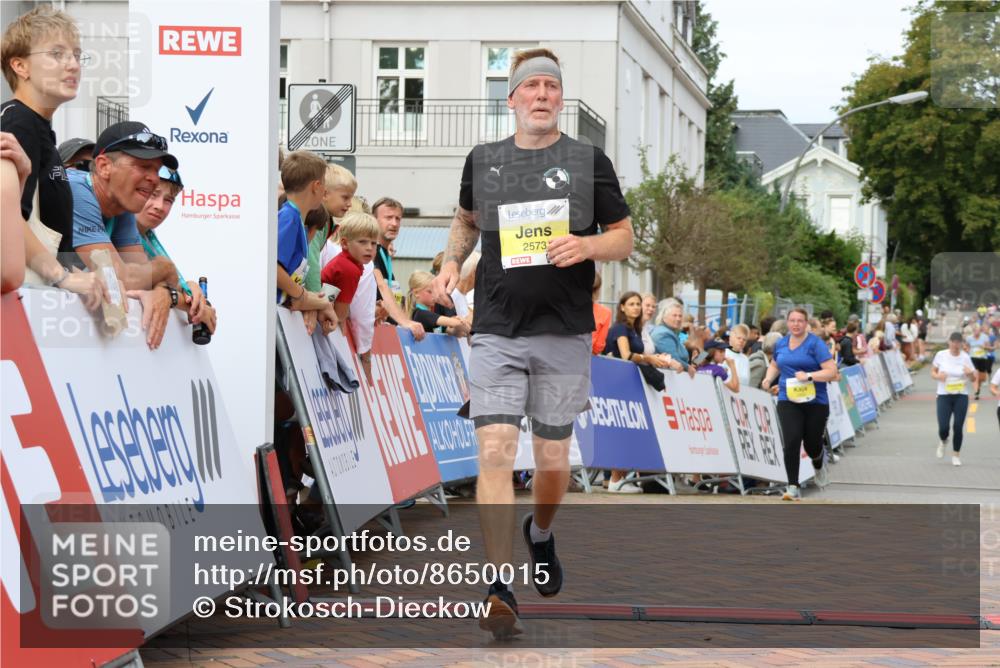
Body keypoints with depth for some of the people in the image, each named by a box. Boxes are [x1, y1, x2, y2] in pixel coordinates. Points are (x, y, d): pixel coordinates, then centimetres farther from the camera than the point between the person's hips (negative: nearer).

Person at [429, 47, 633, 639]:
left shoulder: (589, 161, 2)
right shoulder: (483, 161, 8)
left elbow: (625, 238, 6)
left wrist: (587, 245, -14)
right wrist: (452, 262, 9)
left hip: (565, 332, 0)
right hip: (498, 331, 0)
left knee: (553, 461, 9)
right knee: (495, 452, -13)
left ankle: (541, 533, 42)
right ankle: (501, 588, -14)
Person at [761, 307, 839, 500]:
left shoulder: (815, 343, -8)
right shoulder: (781, 343, 8)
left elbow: (832, 371, -14)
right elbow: (774, 365, 27)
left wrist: (809, 376, -25)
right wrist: (769, 378, 7)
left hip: (815, 401, -2)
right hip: (788, 400, 2)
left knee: (812, 444, 7)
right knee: (792, 441, -15)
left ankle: (819, 466, 45)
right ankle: (793, 487, -9)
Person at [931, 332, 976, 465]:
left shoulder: (965, 357, -3)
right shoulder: (941, 355, -3)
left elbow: (974, 378, 3)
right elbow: (932, 372, 6)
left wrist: (970, 373, -20)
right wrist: (938, 376, -16)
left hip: (961, 396, 0)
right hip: (944, 395, 0)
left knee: (958, 427, -3)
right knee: (943, 428, -8)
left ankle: (956, 455, 16)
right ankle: (943, 442, 30)